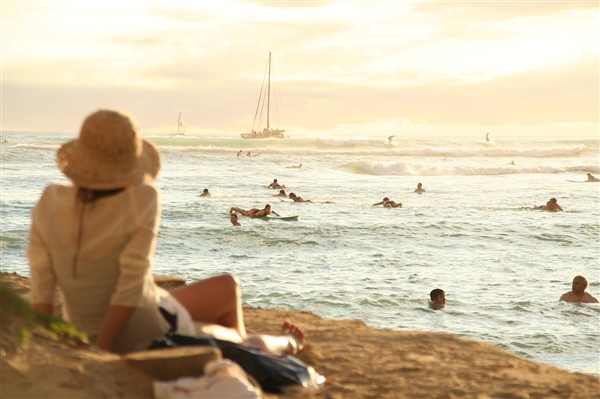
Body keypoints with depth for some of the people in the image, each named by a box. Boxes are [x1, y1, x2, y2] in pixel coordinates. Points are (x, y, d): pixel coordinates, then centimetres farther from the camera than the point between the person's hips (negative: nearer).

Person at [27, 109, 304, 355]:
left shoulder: (50, 202, -14)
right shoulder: (142, 198, -24)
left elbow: (41, 289, -12)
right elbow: (130, 285, -27)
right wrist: (100, 354, -21)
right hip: (149, 335, -5)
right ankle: (282, 345, 61)